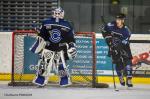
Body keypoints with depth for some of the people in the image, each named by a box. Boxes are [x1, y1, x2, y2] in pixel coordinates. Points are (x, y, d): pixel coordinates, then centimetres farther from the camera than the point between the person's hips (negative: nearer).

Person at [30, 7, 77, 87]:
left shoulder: (67, 26, -2)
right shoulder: (46, 23, -1)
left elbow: (71, 38, 3)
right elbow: (41, 36, 6)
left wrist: (72, 47, -3)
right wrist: (37, 45, 4)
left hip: (60, 49, -1)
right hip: (48, 48, 1)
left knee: (61, 66, -9)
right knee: (44, 64, -2)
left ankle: (65, 80, 6)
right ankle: (40, 80, 10)